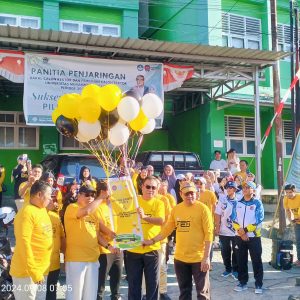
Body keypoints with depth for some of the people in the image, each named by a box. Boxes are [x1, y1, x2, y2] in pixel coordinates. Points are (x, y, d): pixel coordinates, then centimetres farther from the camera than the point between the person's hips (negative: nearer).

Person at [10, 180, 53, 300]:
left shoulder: (43, 210, 10)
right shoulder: (27, 212, -16)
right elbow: (23, 243, -21)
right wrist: (33, 271, -22)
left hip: (43, 270, 8)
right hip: (27, 272, -8)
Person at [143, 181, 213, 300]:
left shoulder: (202, 208, -10)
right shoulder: (176, 209, 4)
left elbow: (209, 233, -12)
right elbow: (167, 229, 10)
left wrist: (206, 257, -16)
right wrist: (152, 241, -1)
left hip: (199, 258, -4)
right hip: (180, 258, 4)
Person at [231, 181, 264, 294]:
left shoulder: (257, 203, -4)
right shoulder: (237, 203, 7)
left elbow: (258, 220, -11)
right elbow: (233, 219, 2)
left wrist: (245, 230, -15)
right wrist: (240, 232, -12)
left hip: (254, 236, -4)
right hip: (239, 236, 4)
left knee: (256, 261, 1)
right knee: (241, 261, 10)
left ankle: (259, 284, 11)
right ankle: (243, 282, 21)